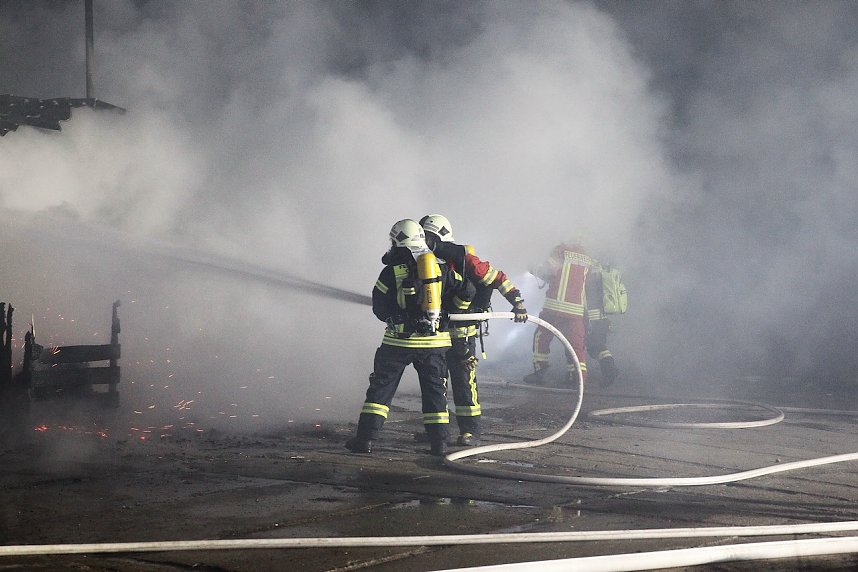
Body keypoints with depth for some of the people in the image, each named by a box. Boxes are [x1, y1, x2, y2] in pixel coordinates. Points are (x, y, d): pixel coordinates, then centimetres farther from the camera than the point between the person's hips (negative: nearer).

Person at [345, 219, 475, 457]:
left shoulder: (392, 271, -3)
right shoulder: (441, 267, 4)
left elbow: (380, 309, 1)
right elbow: (466, 292, 1)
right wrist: (448, 310, 18)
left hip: (400, 339, -2)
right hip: (435, 341, 2)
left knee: (381, 387, 7)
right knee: (434, 391, 11)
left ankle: (365, 437, 4)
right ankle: (439, 442, 6)